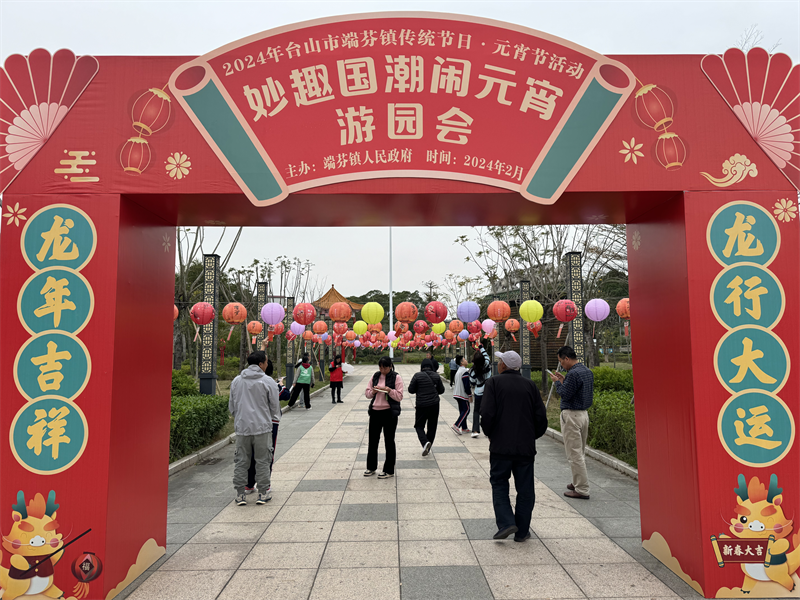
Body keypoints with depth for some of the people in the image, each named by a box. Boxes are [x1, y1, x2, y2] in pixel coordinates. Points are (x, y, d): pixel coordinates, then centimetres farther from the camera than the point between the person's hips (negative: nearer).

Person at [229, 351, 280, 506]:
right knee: (262, 461, 6)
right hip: (262, 427, -3)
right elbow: (275, 407, -2)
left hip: (242, 428, 3)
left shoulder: (236, 381, 6)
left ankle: (240, 494, 14)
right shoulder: (268, 381, -7)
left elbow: (231, 407, 13)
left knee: (241, 461, 11)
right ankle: (263, 493, 12)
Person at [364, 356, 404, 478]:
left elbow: (399, 396, -9)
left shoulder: (396, 377, -6)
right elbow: (367, 393, 12)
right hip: (375, 411, 5)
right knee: (373, 440, 12)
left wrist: (389, 390, -22)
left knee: (389, 441, 5)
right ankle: (371, 467, 27)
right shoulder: (375, 376, 8)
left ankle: (389, 471, 15)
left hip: (389, 413, -5)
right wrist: (373, 391, -9)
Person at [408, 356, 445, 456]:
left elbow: (411, 390, -5)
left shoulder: (417, 376, -8)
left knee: (419, 426, 10)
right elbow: (441, 390, 6)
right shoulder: (436, 376, 0)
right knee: (432, 427, 13)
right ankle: (428, 448, 17)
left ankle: (425, 442, -15)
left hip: (421, 405, -2)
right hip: (434, 404, 3)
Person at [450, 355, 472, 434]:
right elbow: (466, 385, -19)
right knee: (466, 410, -4)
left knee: (462, 410, 13)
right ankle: (456, 425, -13)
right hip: (463, 395, -9)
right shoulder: (465, 372, -17)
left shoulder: (458, 371, 12)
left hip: (457, 394, 9)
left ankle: (464, 427, 17)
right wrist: (470, 395, -14)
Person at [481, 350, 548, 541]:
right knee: (525, 489, 11)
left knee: (499, 484, 12)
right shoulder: (530, 385, 5)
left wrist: (490, 434, 3)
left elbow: (487, 414, -14)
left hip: (500, 446, -2)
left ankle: (506, 523, -3)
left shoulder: (493, 383, -4)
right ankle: (522, 531, 16)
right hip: (526, 447, 3)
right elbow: (541, 417, 3)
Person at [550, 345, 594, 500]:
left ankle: (582, 490, 2)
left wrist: (557, 382, -5)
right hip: (584, 413, 10)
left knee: (574, 454, -3)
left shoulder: (573, 373, -21)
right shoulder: (588, 371, 10)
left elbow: (565, 395, -20)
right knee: (580, 452, 19)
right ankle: (578, 483, 30)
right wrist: (564, 381, 13)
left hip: (571, 416, -10)